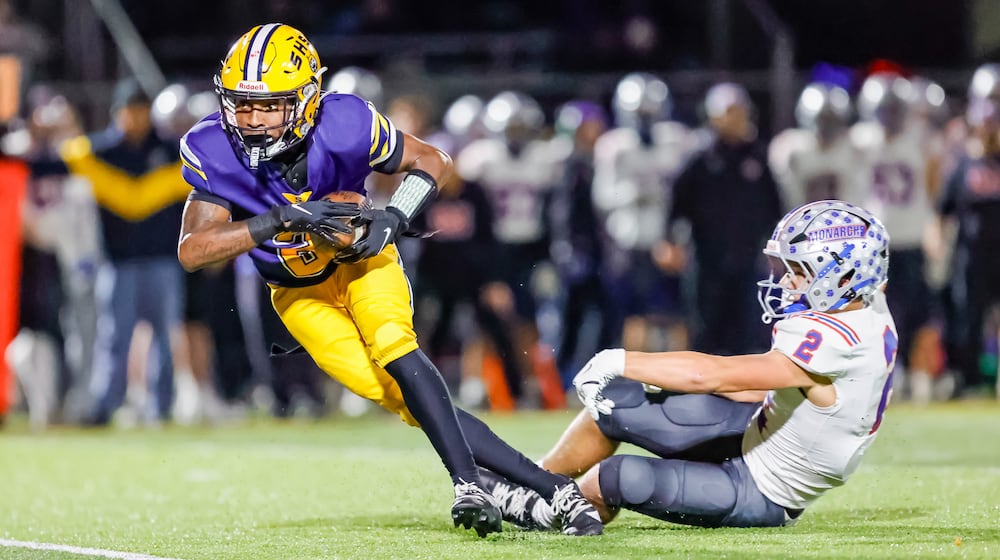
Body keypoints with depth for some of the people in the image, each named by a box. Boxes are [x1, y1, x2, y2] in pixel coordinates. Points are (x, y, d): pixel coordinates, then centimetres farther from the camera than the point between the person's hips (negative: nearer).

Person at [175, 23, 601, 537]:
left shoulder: (344, 126, -26)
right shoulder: (214, 152, -24)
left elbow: (431, 162, -8)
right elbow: (192, 251, -32)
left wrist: (393, 218, -27)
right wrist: (283, 218, -41)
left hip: (363, 263, -1)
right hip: (300, 294, 1)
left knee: (394, 350, -32)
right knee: (408, 401, -13)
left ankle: (469, 484, -27)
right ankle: (550, 487, -10)